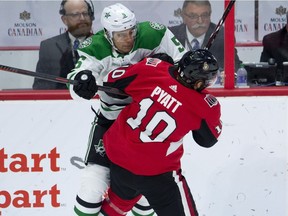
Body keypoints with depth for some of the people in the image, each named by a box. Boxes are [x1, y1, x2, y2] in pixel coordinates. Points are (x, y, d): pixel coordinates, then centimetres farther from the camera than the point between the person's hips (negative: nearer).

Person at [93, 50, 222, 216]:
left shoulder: (151, 70, -14)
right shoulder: (204, 107, -19)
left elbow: (113, 81, 0)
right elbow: (208, 139, -1)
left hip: (118, 157, 5)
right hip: (156, 172, -5)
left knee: (120, 200, 33)